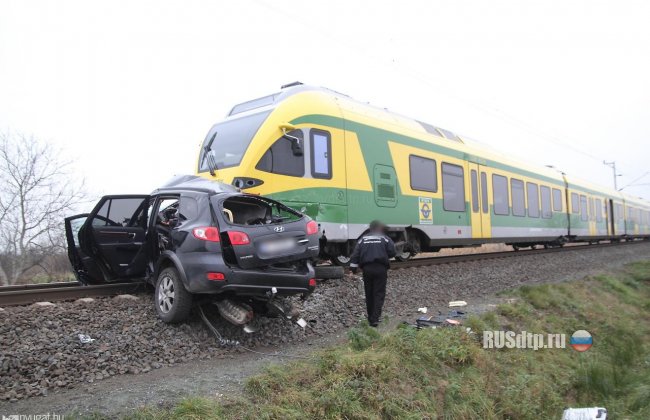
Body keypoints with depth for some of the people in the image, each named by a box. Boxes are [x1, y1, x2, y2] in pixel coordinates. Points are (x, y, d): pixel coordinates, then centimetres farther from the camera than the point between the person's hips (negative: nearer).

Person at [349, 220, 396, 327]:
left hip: (367, 269, 3)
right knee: (379, 294, 0)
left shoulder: (363, 239, 12)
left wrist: (353, 266, 3)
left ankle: (370, 318, 21)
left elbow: (356, 254, 4)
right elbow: (392, 252, -2)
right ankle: (375, 318, -10)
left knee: (369, 294, 13)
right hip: (380, 268, -3)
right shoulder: (385, 238, 5)